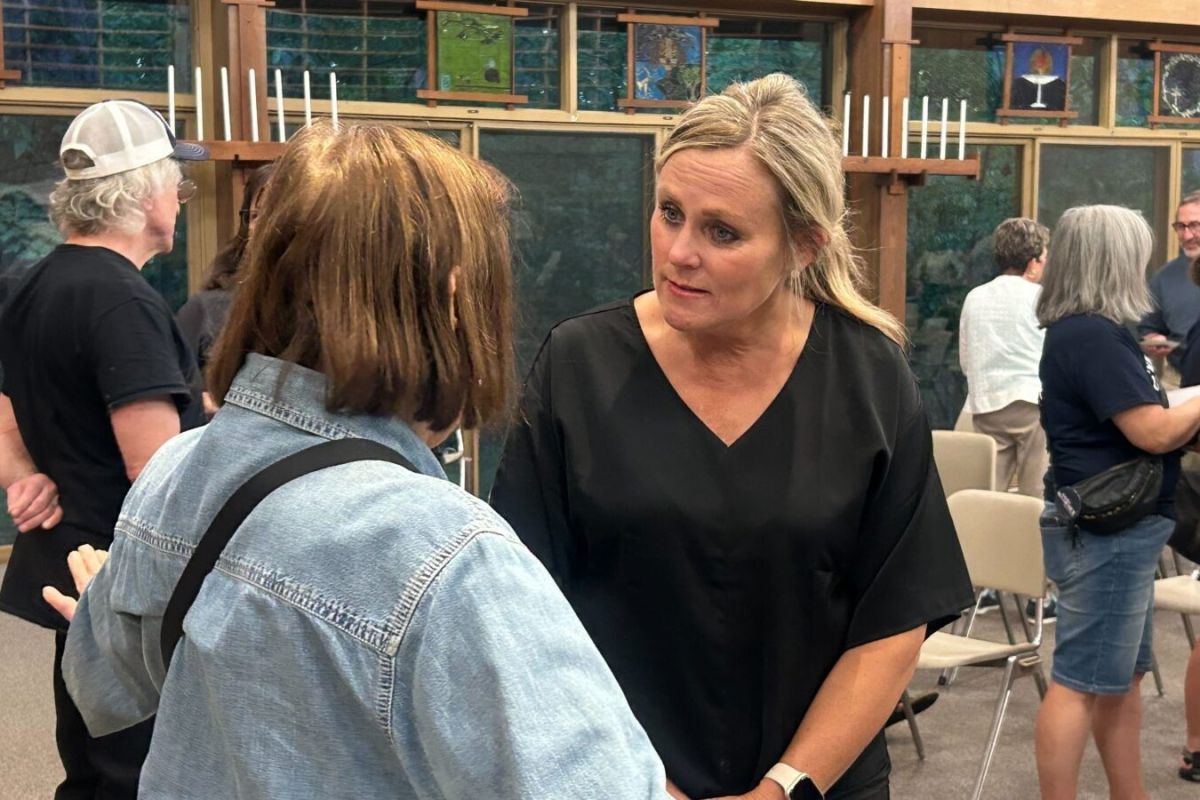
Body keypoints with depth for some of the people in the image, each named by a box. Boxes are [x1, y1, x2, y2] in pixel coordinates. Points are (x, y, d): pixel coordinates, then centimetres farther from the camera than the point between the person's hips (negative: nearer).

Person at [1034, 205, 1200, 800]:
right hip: (1106, 533, -11)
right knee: (1081, 682, -4)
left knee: (1124, 678, 17)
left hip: (1117, 530, 11)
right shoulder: (1093, 336, -19)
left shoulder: (1085, 332, 13)